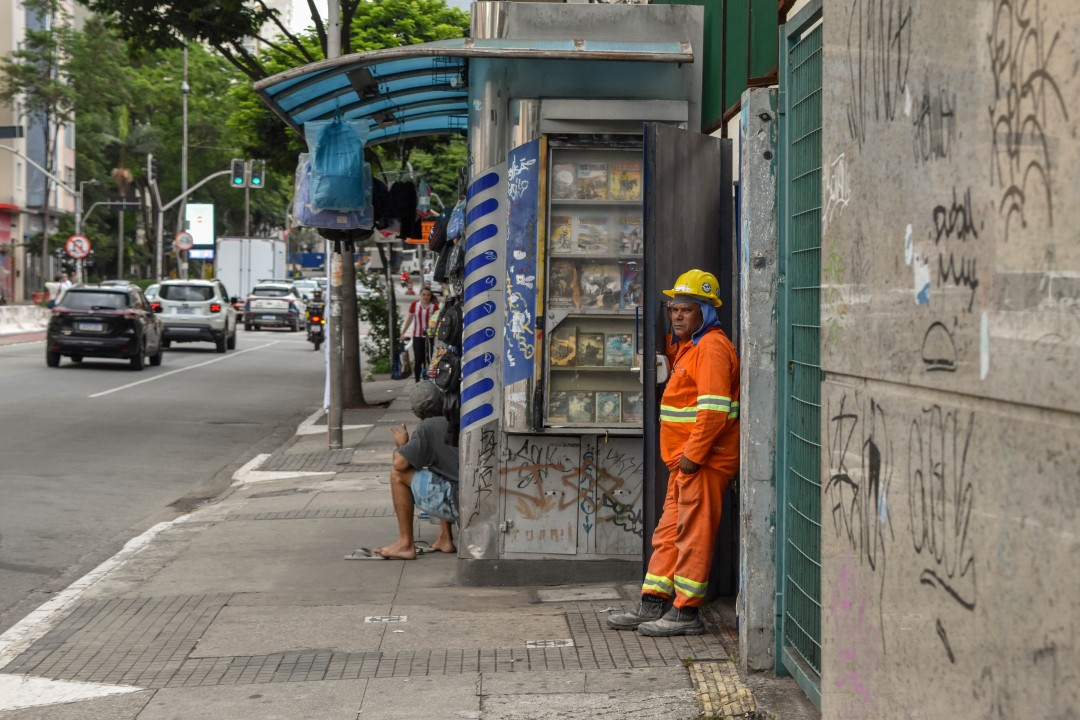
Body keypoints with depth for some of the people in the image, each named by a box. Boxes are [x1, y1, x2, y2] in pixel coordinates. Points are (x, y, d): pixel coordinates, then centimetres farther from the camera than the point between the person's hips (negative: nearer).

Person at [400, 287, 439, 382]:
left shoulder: (434, 306, -5)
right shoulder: (414, 304, 1)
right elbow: (409, 319, 11)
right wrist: (403, 333, 12)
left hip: (430, 337, -1)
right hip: (417, 336, 1)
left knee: (427, 360, 0)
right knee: (418, 360, 0)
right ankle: (417, 382, 6)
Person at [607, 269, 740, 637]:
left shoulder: (712, 347, -14)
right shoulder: (688, 347, 19)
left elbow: (714, 409, -22)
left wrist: (693, 455, -21)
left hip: (704, 461, -10)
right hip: (685, 459, 10)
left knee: (694, 535, -5)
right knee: (668, 533, 12)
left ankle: (687, 613, 1)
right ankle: (652, 606, 17)